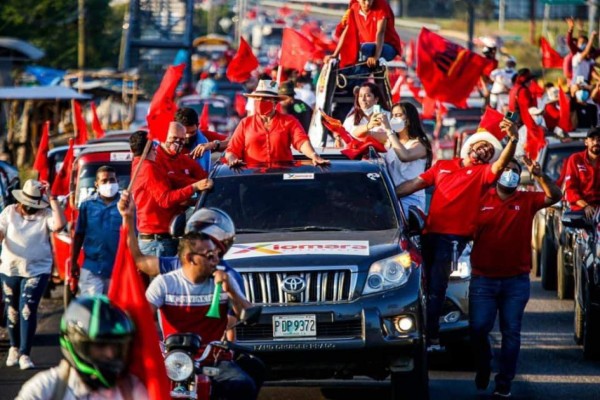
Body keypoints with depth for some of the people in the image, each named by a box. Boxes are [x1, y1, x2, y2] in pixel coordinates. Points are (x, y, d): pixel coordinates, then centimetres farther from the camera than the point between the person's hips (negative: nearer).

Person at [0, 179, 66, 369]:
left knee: (28, 310, -13)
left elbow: (60, 224, -24)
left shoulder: (45, 214, -5)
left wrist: (52, 199, -21)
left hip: (37, 270, -3)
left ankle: (25, 354, -11)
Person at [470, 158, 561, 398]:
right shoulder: (481, 200, 2)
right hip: (483, 278, -1)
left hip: (516, 281, 1)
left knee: (511, 332, 2)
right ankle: (483, 368, 24)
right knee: (478, 328, -3)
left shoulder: (527, 201, 5)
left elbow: (554, 196, -8)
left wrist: (539, 175, -22)